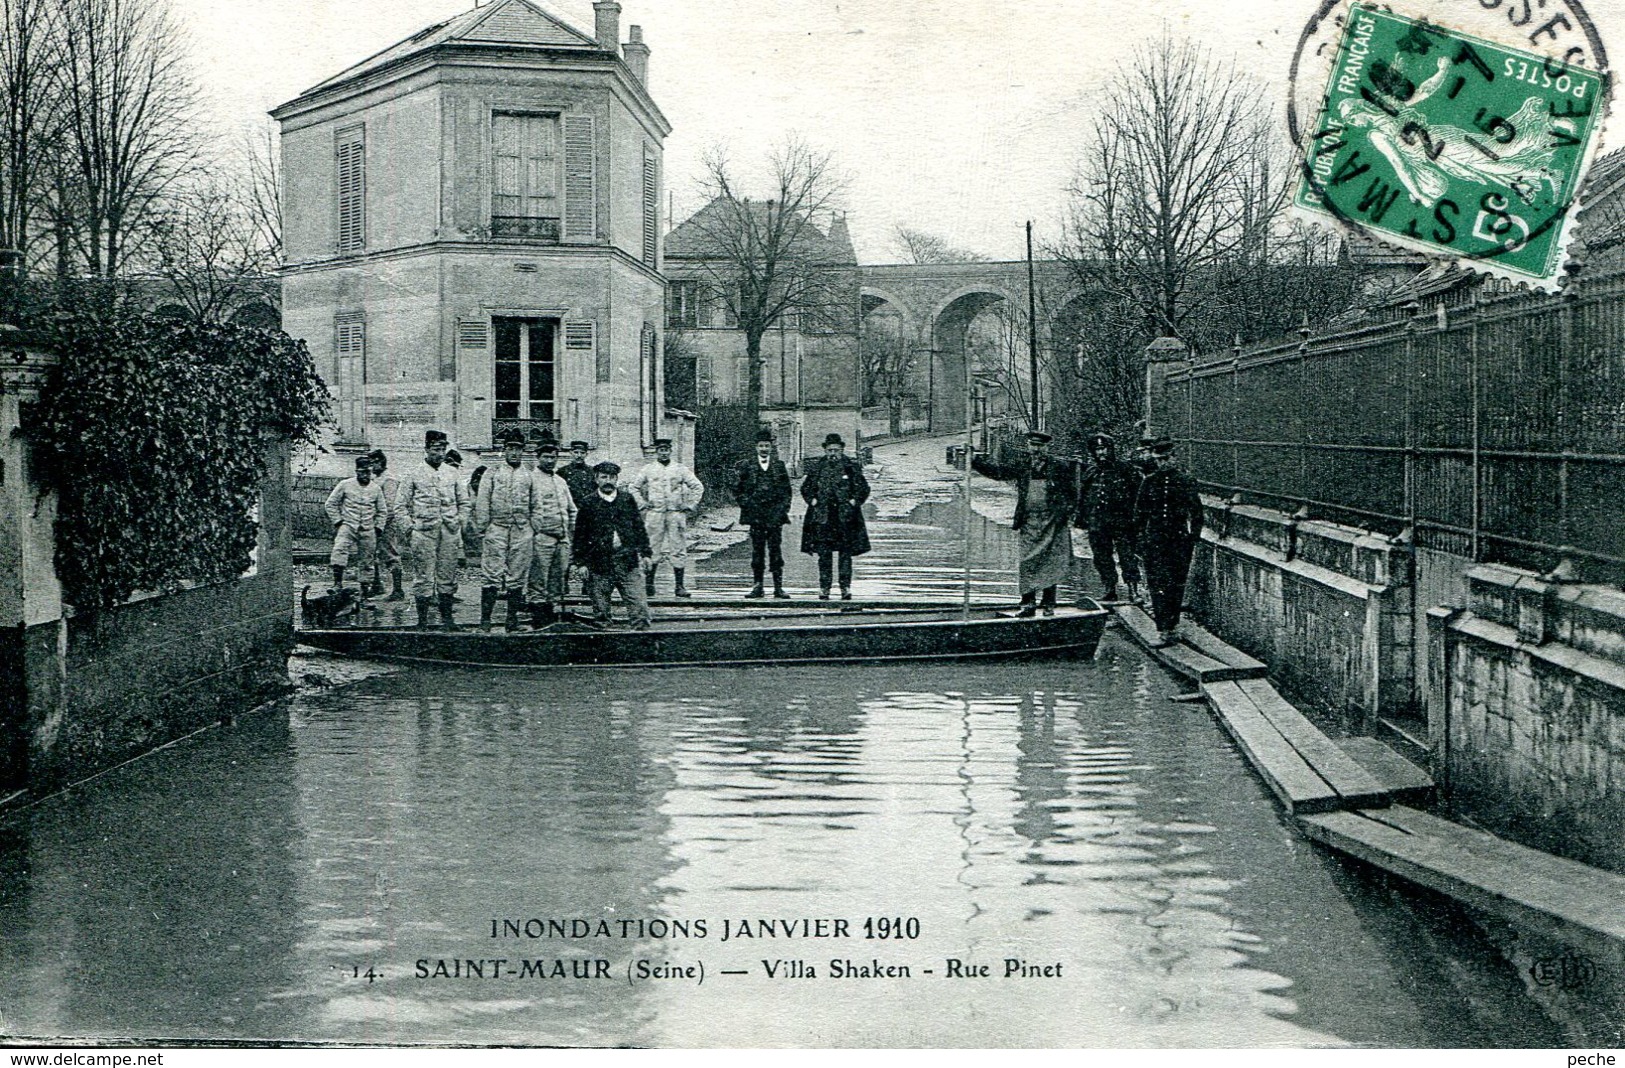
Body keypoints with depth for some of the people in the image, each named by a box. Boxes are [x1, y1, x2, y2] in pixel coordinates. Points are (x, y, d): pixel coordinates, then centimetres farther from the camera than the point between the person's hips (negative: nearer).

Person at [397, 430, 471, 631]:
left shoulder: (452, 473, 13)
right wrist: (411, 525, -4)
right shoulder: (414, 474, 3)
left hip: (450, 531, 3)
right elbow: (403, 504, 5)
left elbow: (463, 502, 17)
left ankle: (446, 617, 14)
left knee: (448, 574, 6)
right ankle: (422, 620, 2)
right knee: (423, 576, -3)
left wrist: (461, 522, 7)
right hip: (424, 530, -3)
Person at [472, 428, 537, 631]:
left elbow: (534, 506, 16)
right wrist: (481, 529, -5)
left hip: (522, 532, 2)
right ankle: (485, 619, -2)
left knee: (518, 576, 3)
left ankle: (512, 618, 11)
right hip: (496, 529, -2)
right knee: (491, 575, -5)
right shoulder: (492, 473, 6)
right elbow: (482, 503, 2)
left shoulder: (528, 476, 13)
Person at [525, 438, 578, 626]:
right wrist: (532, 533, -13)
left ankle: (553, 615, 17)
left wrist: (571, 531, 15)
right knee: (538, 580, -6)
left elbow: (572, 510, 25)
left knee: (558, 580, 10)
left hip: (563, 539, 7)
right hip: (542, 538, -7)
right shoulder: (529, 480, -4)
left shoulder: (561, 481, 18)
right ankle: (538, 618, -4)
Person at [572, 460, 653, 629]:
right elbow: (580, 536, 4)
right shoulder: (588, 504, 2)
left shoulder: (627, 500, 8)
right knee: (600, 610, 5)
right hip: (599, 563, -1)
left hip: (627, 561, 1)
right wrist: (578, 561, 0)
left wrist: (646, 553, 9)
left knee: (639, 606, -4)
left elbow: (639, 527, 13)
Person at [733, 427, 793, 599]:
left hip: (775, 515, 0)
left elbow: (786, 490, 11)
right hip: (755, 514, 0)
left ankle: (778, 587, 0)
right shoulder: (746, 466, 6)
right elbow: (737, 489, 8)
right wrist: (747, 504, 0)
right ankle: (757, 586, 8)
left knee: (776, 550, -1)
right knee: (757, 551, 2)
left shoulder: (779, 465, 9)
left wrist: (784, 508, 2)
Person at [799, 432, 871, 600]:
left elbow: (863, 489, 9)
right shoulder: (817, 467, 9)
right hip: (822, 518, 1)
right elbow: (806, 488, 17)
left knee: (845, 554, 0)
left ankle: (846, 588, 3)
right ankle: (824, 589, 5)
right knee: (824, 555, 0)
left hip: (845, 518, -1)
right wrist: (813, 501, 3)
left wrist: (854, 502, -2)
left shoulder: (852, 467, 5)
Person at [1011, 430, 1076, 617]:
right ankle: (1027, 605, 0)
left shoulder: (1060, 467, 0)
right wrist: (1017, 522, 12)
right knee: (1028, 563, -3)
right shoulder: (1023, 468, 9)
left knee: (1051, 562, 0)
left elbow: (1072, 494, 4)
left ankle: (1049, 604, 9)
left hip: (1053, 522, -2)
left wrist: (1066, 514, -4)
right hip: (1030, 522, 2)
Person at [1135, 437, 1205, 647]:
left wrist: (1193, 538, 0)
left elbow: (1196, 513, 5)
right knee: (1157, 584, -6)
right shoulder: (1149, 482, 6)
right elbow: (1139, 513, 10)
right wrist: (1140, 539, 6)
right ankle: (1163, 631, -3)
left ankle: (1172, 626, 14)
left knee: (1176, 586, 5)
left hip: (1179, 541, -1)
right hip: (1154, 541, 1)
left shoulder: (1186, 481, 2)